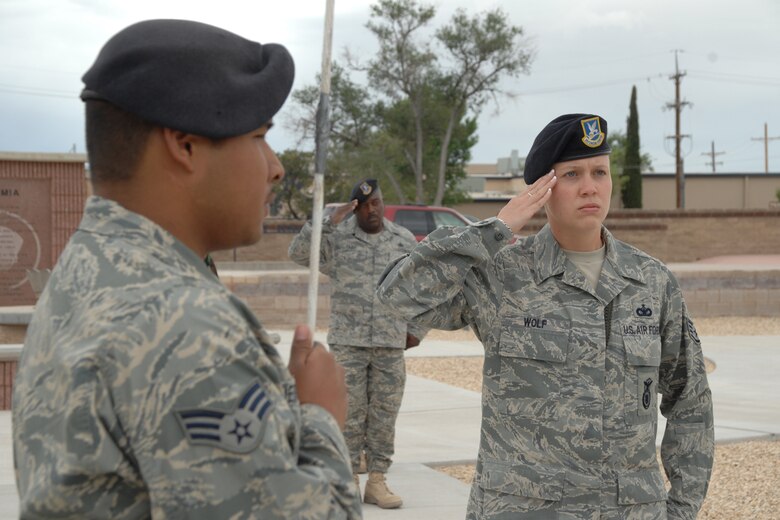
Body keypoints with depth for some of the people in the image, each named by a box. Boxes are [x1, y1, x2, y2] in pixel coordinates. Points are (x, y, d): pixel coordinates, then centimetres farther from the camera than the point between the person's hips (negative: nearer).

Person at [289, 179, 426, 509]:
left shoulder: (405, 240, 7)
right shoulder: (337, 238, 1)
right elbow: (298, 253, -13)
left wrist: (416, 331, 8)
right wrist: (328, 222, -20)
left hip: (391, 345, 2)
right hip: (347, 343, -2)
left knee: (384, 415, 4)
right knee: (349, 415, 1)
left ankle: (376, 482, 12)